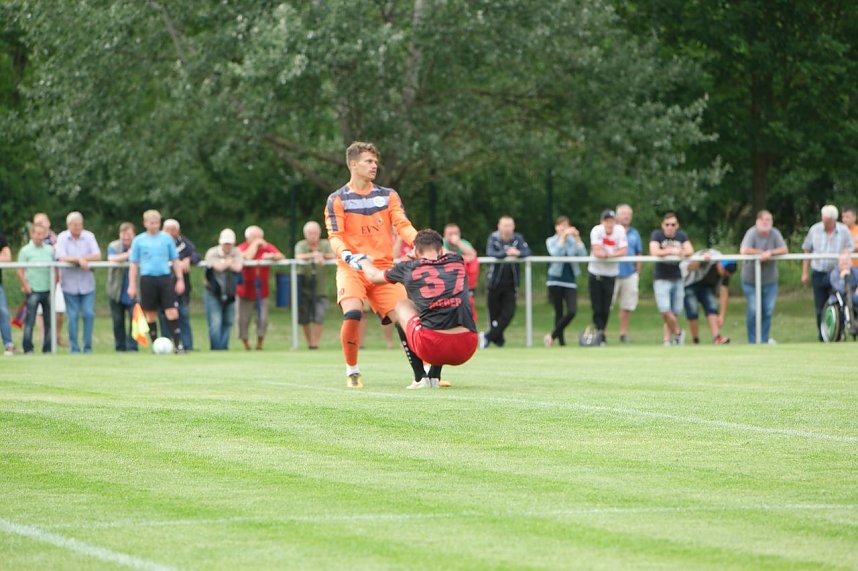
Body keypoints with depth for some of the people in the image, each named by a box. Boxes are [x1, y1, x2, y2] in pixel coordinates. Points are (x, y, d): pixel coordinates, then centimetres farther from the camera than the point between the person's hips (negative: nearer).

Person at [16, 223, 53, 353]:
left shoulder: (50, 250, 10)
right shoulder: (26, 250, 0)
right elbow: (20, 271, -2)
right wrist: (25, 285, -11)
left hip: (48, 290, 4)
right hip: (33, 291, -4)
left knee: (49, 321, 5)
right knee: (30, 321, -4)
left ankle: (48, 349, 11)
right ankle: (28, 349, 1)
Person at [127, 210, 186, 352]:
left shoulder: (167, 238, 8)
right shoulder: (139, 240, 6)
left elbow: (175, 260, 13)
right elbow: (133, 264, 8)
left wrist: (180, 279, 6)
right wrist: (132, 285, 3)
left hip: (165, 277, 0)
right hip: (147, 279, 0)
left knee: (172, 312, -9)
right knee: (151, 314, 4)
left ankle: (178, 345, -9)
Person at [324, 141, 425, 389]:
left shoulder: (388, 196, 11)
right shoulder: (337, 200, 3)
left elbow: (402, 225, 0)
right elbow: (335, 236, -5)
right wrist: (347, 256, -26)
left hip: (384, 266, 3)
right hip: (352, 269, -3)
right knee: (352, 314, -26)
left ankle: (422, 375, 0)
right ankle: (352, 371, -7)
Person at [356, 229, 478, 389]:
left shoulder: (408, 269, 10)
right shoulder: (457, 262, 15)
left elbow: (373, 276, 32)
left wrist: (362, 260, 54)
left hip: (432, 348, -3)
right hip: (466, 350, 3)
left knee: (402, 306, 27)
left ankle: (420, 378, 20)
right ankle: (434, 377, 25)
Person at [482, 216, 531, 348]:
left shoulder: (518, 238, -1)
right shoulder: (494, 238, -6)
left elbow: (527, 252, -12)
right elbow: (490, 253, -22)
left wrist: (518, 253, -33)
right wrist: (506, 253, -36)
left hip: (510, 284, 2)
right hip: (494, 281, -2)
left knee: (508, 313, -7)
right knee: (494, 313, 3)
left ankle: (488, 336, 4)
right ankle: (498, 339, 20)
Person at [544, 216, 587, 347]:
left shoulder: (573, 241, 7)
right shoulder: (551, 241, 2)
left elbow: (583, 254, -8)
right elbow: (555, 253, -18)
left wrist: (577, 238, -14)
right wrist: (563, 236, -19)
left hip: (570, 281, 2)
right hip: (556, 280, -2)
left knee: (572, 311, -13)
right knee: (559, 312, 2)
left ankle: (553, 335, 3)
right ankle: (561, 341, 12)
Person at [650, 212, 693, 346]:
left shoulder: (681, 235, 6)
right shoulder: (657, 235, -5)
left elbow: (690, 251, -5)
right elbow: (654, 252, -20)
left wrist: (678, 252, -23)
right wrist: (671, 251, -18)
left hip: (677, 278, 4)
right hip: (661, 279, -4)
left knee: (674, 313, 3)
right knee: (665, 311, -14)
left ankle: (667, 339, 14)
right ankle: (678, 332, 8)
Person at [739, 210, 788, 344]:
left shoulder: (775, 233, -5)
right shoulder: (752, 233, -15)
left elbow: (784, 250, -11)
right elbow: (744, 250, -27)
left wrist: (770, 253, -26)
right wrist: (762, 253, -19)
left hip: (770, 280, 3)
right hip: (751, 279, -3)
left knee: (768, 311, 5)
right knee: (753, 310, -6)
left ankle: (764, 339, 20)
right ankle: (753, 341, 7)